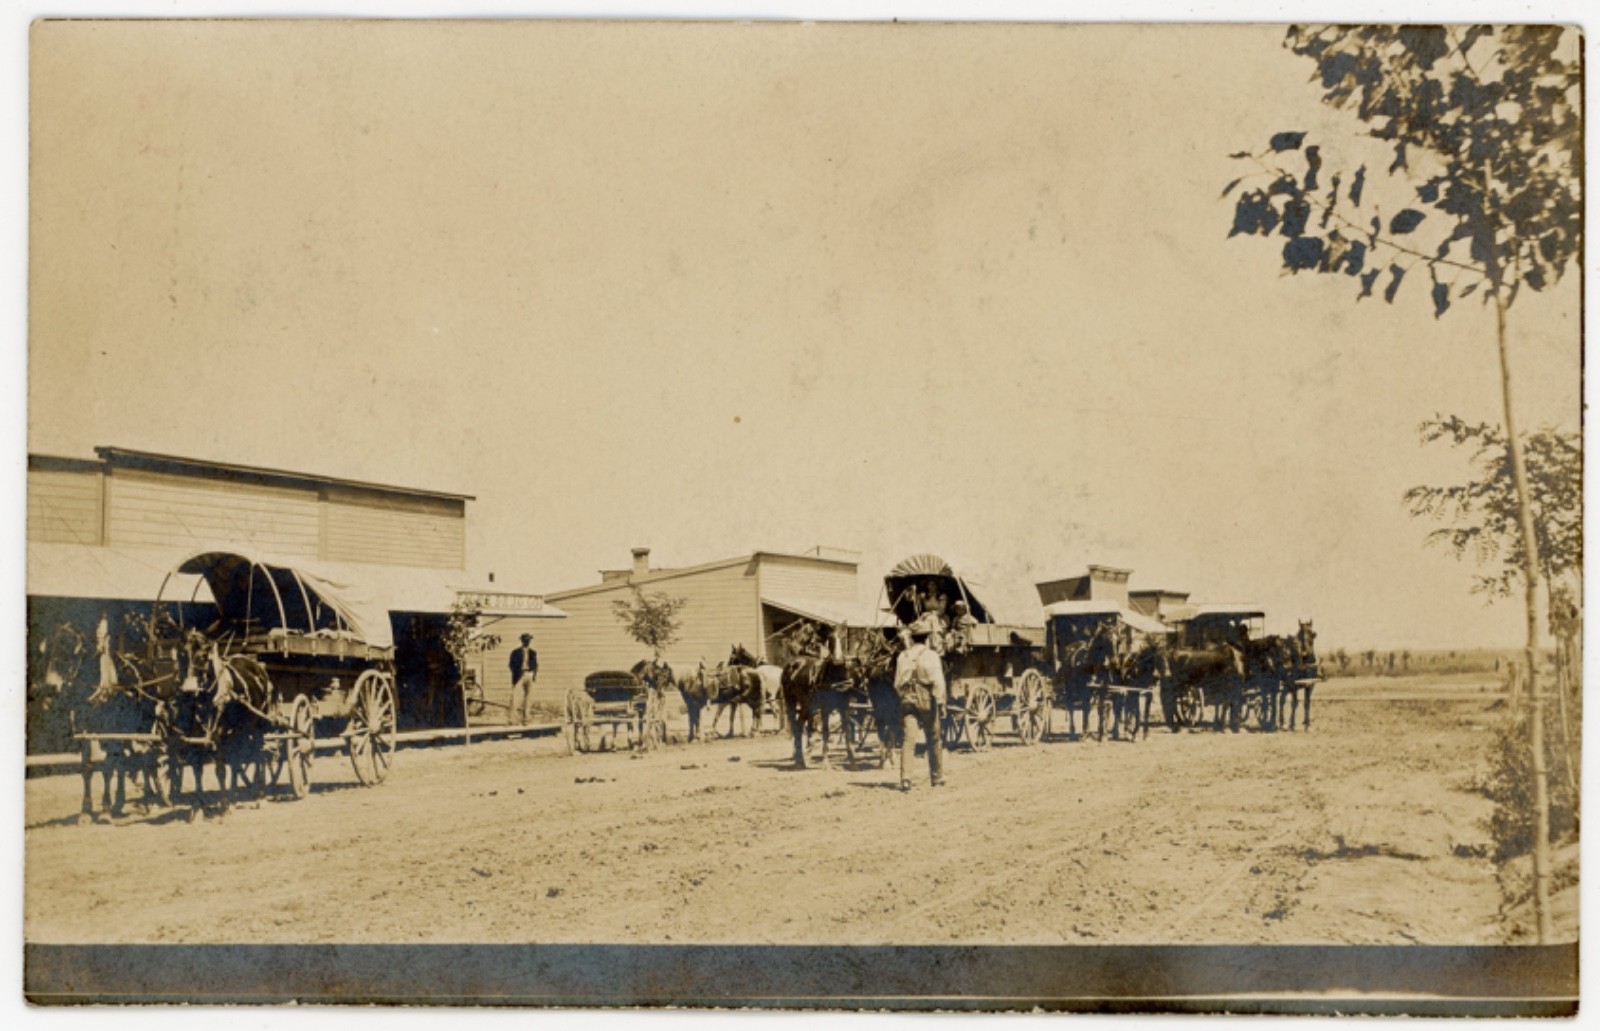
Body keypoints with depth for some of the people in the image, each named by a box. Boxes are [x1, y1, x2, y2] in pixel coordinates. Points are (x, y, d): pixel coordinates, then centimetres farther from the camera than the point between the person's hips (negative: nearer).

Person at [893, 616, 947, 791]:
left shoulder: (903, 656, 5)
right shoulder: (930, 655, -5)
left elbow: (897, 683, 8)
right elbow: (938, 681, -14)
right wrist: (940, 702, -14)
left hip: (907, 702, 2)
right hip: (926, 702, -2)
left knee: (907, 740, -2)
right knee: (933, 740, 14)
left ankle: (905, 779, -16)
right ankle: (937, 777, 26)